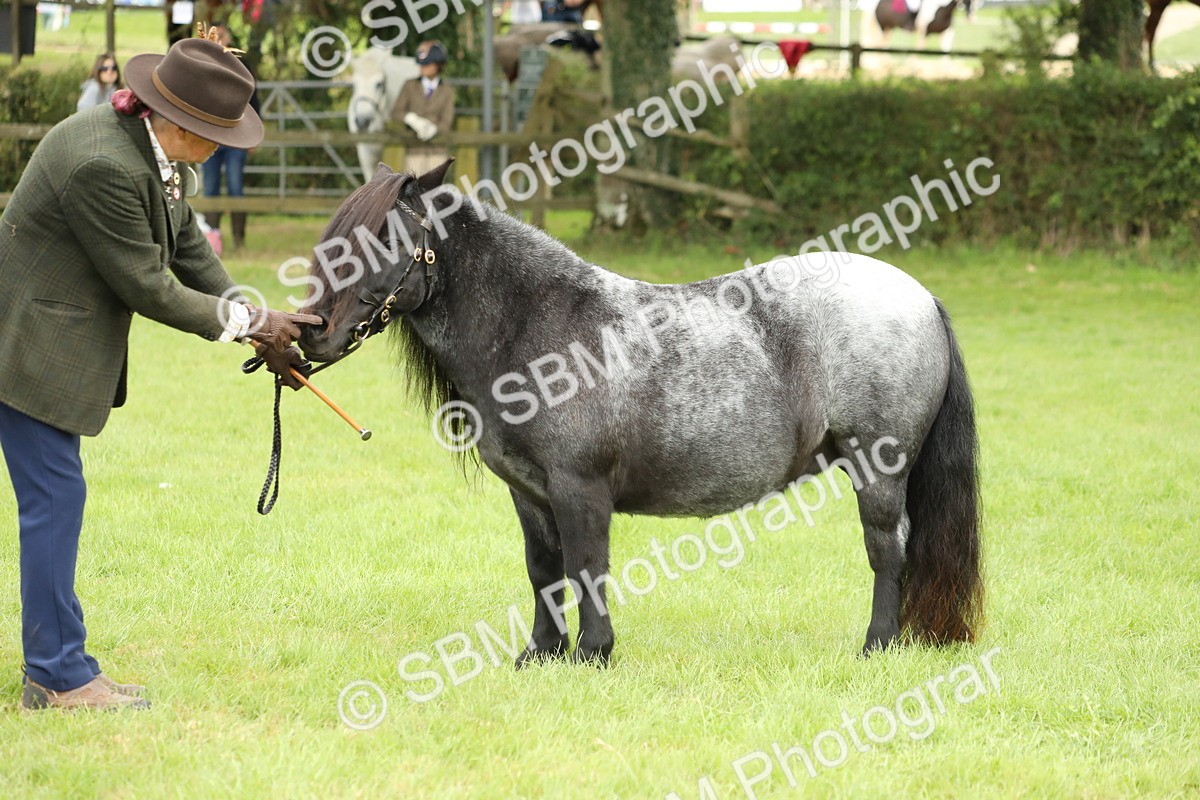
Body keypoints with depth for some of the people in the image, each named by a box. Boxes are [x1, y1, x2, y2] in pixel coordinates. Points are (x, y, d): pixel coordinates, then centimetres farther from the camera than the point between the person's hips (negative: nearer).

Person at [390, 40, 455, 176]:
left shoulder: (447, 91, 4)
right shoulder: (410, 86, 6)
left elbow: (446, 122, -2)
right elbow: (396, 112, 1)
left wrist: (433, 129, -25)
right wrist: (412, 119, -20)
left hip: (436, 150, 0)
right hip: (414, 149, 0)